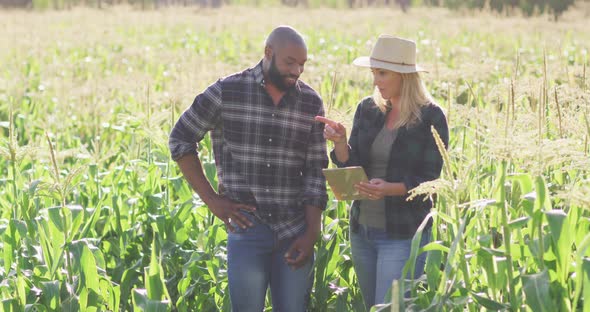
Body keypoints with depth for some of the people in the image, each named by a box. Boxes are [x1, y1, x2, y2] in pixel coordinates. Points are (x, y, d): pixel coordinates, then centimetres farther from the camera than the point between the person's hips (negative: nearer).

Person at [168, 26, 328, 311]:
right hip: (247, 226, -2)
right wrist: (211, 199, -2)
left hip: (295, 231, 2)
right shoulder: (226, 92, -3)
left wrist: (312, 233, -4)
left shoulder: (311, 103, 4)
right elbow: (180, 140, 3)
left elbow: (316, 171, 5)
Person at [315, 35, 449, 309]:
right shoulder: (367, 109, 5)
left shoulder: (431, 118, -9)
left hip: (404, 235, -6)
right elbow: (351, 169, 3)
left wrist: (390, 189, -26)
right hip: (362, 230, 6)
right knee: (371, 306, 13)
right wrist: (339, 141, -16)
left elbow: (432, 182, -9)